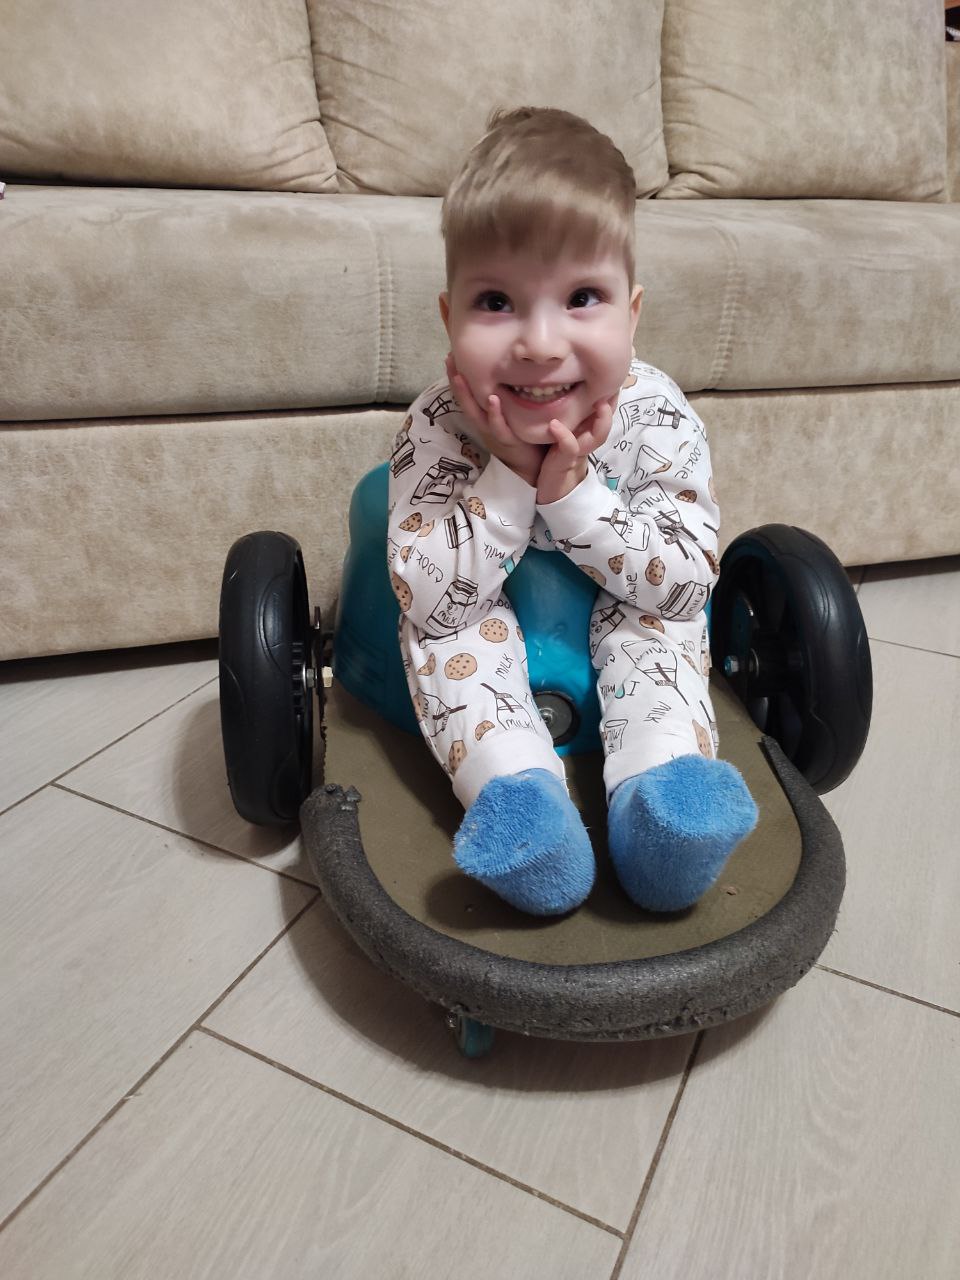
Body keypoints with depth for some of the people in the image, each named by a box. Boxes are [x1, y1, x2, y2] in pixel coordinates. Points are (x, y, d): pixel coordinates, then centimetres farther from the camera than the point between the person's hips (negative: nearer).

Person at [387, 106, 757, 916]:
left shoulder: (659, 419, -26)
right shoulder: (438, 428, -28)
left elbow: (688, 580, -26)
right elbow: (427, 597, -32)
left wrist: (571, 490, -38)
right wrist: (510, 474, -41)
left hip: (616, 615, 1)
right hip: (489, 617, 0)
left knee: (664, 618, -24)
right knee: (440, 625, -25)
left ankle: (662, 788, -30)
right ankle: (519, 792, -34)